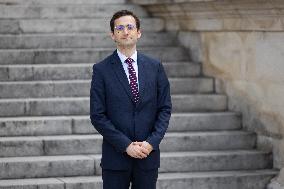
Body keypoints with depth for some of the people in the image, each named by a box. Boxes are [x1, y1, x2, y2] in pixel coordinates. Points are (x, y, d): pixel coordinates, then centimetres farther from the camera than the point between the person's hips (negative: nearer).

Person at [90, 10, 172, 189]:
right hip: (115, 157, -2)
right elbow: (97, 115, -6)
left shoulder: (155, 67, 6)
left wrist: (151, 142, -8)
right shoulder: (101, 70, -2)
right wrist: (126, 145, -12)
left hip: (148, 154, 2)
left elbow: (165, 108, 6)